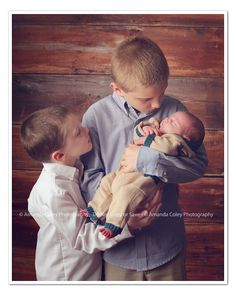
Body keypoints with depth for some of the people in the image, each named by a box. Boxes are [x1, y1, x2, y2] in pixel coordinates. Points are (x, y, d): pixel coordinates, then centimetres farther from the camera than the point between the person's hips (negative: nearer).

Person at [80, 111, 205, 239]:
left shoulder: (175, 139, -5)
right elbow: (136, 134, 25)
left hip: (146, 177, -10)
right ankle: (94, 211, 24)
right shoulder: (155, 129, 23)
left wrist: (147, 140, -15)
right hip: (127, 171, 10)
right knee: (107, 181, 15)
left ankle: (114, 226, -23)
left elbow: (166, 147, -28)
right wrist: (145, 128, 3)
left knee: (126, 193, -31)